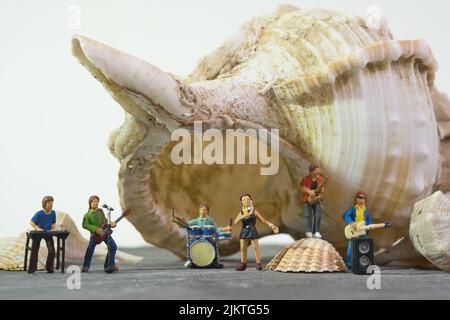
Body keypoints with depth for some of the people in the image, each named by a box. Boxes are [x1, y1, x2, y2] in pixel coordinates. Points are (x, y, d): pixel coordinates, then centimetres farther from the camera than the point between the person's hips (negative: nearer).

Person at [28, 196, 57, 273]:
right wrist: (37, 228, -24)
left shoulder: (53, 213, -9)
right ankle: (32, 268, 10)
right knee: (34, 251, -1)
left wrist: (53, 229, -13)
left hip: (48, 233, 2)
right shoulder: (39, 214, -20)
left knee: (52, 250, -10)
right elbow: (31, 222, -10)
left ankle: (49, 267, 3)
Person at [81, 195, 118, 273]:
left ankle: (110, 265, 2)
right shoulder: (87, 215, -6)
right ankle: (86, 267, 5)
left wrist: (111, 224, 0)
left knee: (113, 246, -6)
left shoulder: (100, 211, 10)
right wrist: (96, 229, -25)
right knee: (90, 249, -11)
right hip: (95, 234, -4)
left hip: (105, 232, 4)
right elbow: (85, 225, -17)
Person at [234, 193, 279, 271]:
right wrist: (244, 216, -20)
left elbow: (263, 220, 1)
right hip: (244, 231, 3)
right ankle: (243, 264, 14)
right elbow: (236, 221, -8)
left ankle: (258, 264, 1)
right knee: (243, 248, 5)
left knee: (256, 247, -5)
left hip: (252, 231, -3)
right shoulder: (241, 212, 6)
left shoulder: (254, 211, 1)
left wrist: (271, 225, -11)